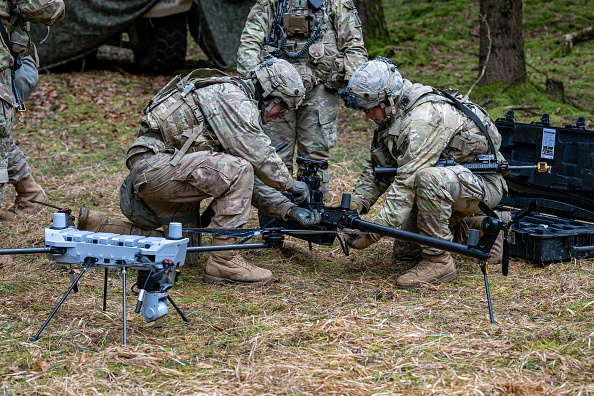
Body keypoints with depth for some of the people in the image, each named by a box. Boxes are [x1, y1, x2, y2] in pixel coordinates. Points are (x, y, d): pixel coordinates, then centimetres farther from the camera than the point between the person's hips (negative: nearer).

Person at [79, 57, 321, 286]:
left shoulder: (241, 106, 21)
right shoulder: (233, 96, -10)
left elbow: (252, 184, 22)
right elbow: (258, 155, -17)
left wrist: (289, 209, 15)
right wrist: (291, 184, -2)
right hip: (155, 162, -11)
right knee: (237, 170, -22)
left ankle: (94, 227, 18)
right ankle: (223, 262, -16)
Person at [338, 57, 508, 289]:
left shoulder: (425, 117, -29)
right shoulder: (391, 115, 1)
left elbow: (408, 179, -34)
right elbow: (377, 168, 9)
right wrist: (357, 204, -7)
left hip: (484, 184, -10)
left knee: (428, 178, -38)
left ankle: (438, 261, -25)